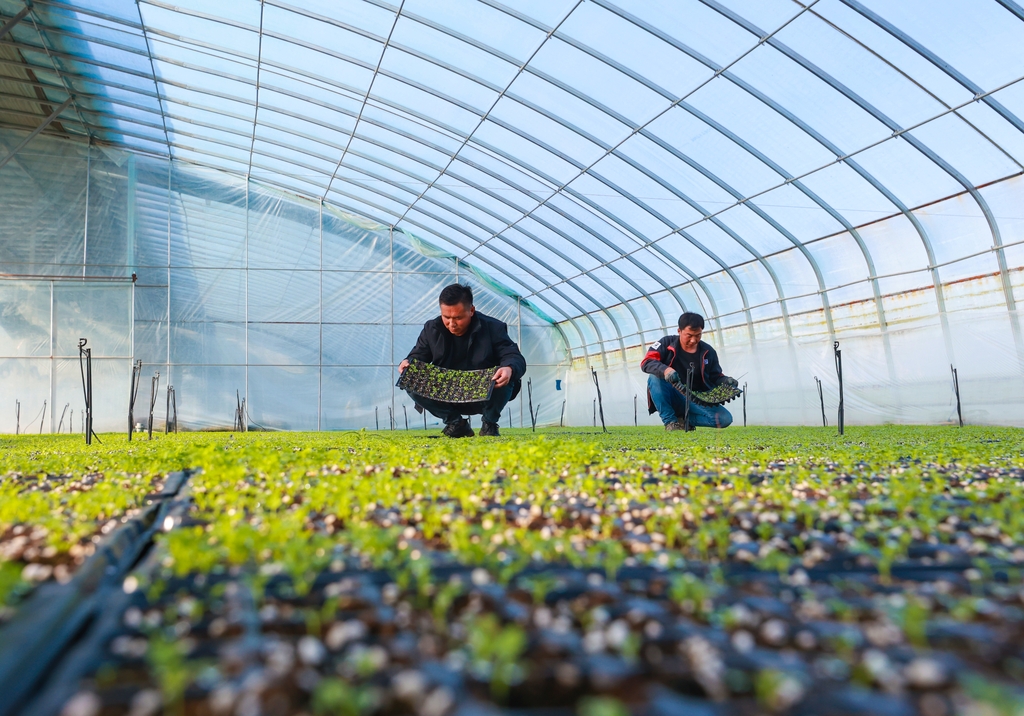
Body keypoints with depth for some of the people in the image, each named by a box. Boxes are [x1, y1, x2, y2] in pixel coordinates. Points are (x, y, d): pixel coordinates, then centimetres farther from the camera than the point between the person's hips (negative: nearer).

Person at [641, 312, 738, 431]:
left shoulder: (708, 352, 3)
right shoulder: (667, 343, -6)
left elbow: (715, 377, 11)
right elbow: (646, 363, -18)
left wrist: (726, 380, -14)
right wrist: (666, 370, -39)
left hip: (696, 400, 2)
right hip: (670, 398, -2)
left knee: (725, 419, -22)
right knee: (655, 376, -32)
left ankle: (683, 419, 0)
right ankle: (670, 421, -19)